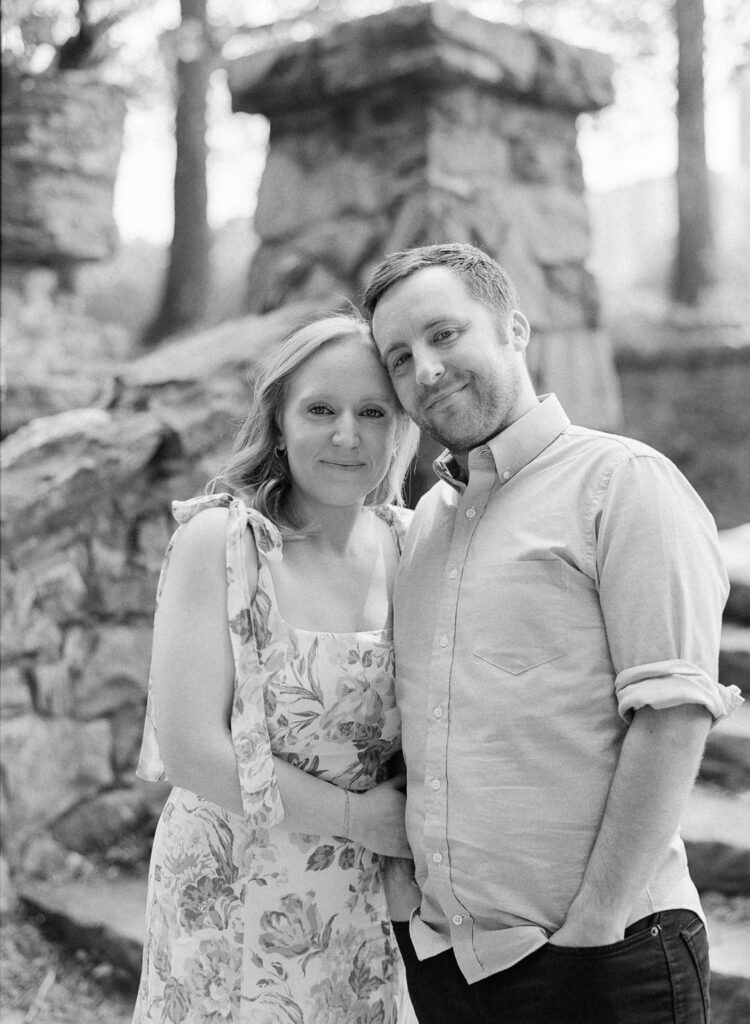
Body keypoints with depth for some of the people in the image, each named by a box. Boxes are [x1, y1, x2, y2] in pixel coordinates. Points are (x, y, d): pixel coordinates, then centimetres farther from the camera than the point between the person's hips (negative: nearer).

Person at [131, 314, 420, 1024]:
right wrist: (353, 815, -15)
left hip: (372, 907, 4)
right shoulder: (219, 540, -13)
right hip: (233, 903, -4)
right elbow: (188, 747, -18)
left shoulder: (409, 545, -1)